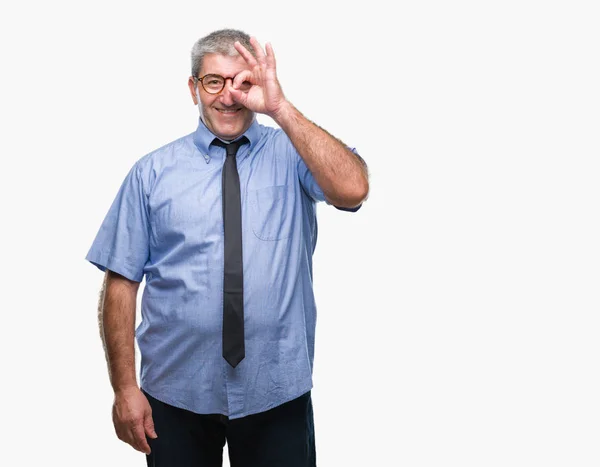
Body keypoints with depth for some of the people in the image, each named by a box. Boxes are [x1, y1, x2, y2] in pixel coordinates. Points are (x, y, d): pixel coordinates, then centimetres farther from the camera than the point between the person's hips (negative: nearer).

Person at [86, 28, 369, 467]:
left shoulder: (293, 153, -1)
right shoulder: (153, 172, 0)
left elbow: (352, 189, -21)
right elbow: (121, 282, -1)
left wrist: (281, 109, -23)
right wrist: (125, 386, -6)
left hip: (277, 394, 0)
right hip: (176, 395, 1)